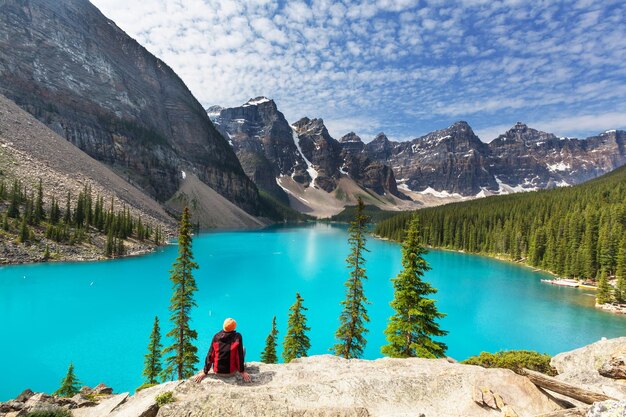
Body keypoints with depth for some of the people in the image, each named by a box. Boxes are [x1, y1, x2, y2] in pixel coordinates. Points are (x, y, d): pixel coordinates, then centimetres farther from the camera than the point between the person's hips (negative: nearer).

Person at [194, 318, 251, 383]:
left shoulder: (216, 336, -8)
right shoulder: (237, 336, -16)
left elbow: (210, 355, -3)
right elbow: (240, 355, -14)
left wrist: (205, 372, 5)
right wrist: (242, 372, -4)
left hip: (217, 371, 3)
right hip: (231, 372, -3)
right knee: (243, 348, 16)